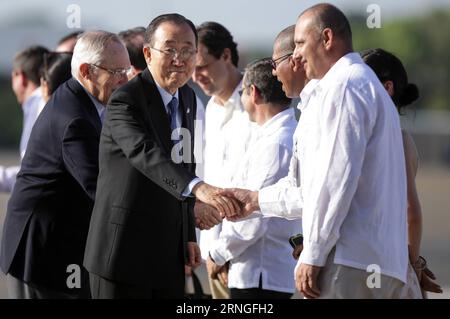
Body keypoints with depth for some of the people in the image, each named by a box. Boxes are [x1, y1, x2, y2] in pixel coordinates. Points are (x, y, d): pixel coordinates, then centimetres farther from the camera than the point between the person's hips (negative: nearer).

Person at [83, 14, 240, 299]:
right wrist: (198, 188, -48)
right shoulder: (126, 101, -15)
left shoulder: (187, 98, 12)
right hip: (125, 252, -8)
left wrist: (189, 234, 16)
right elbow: (146, 154, -33)